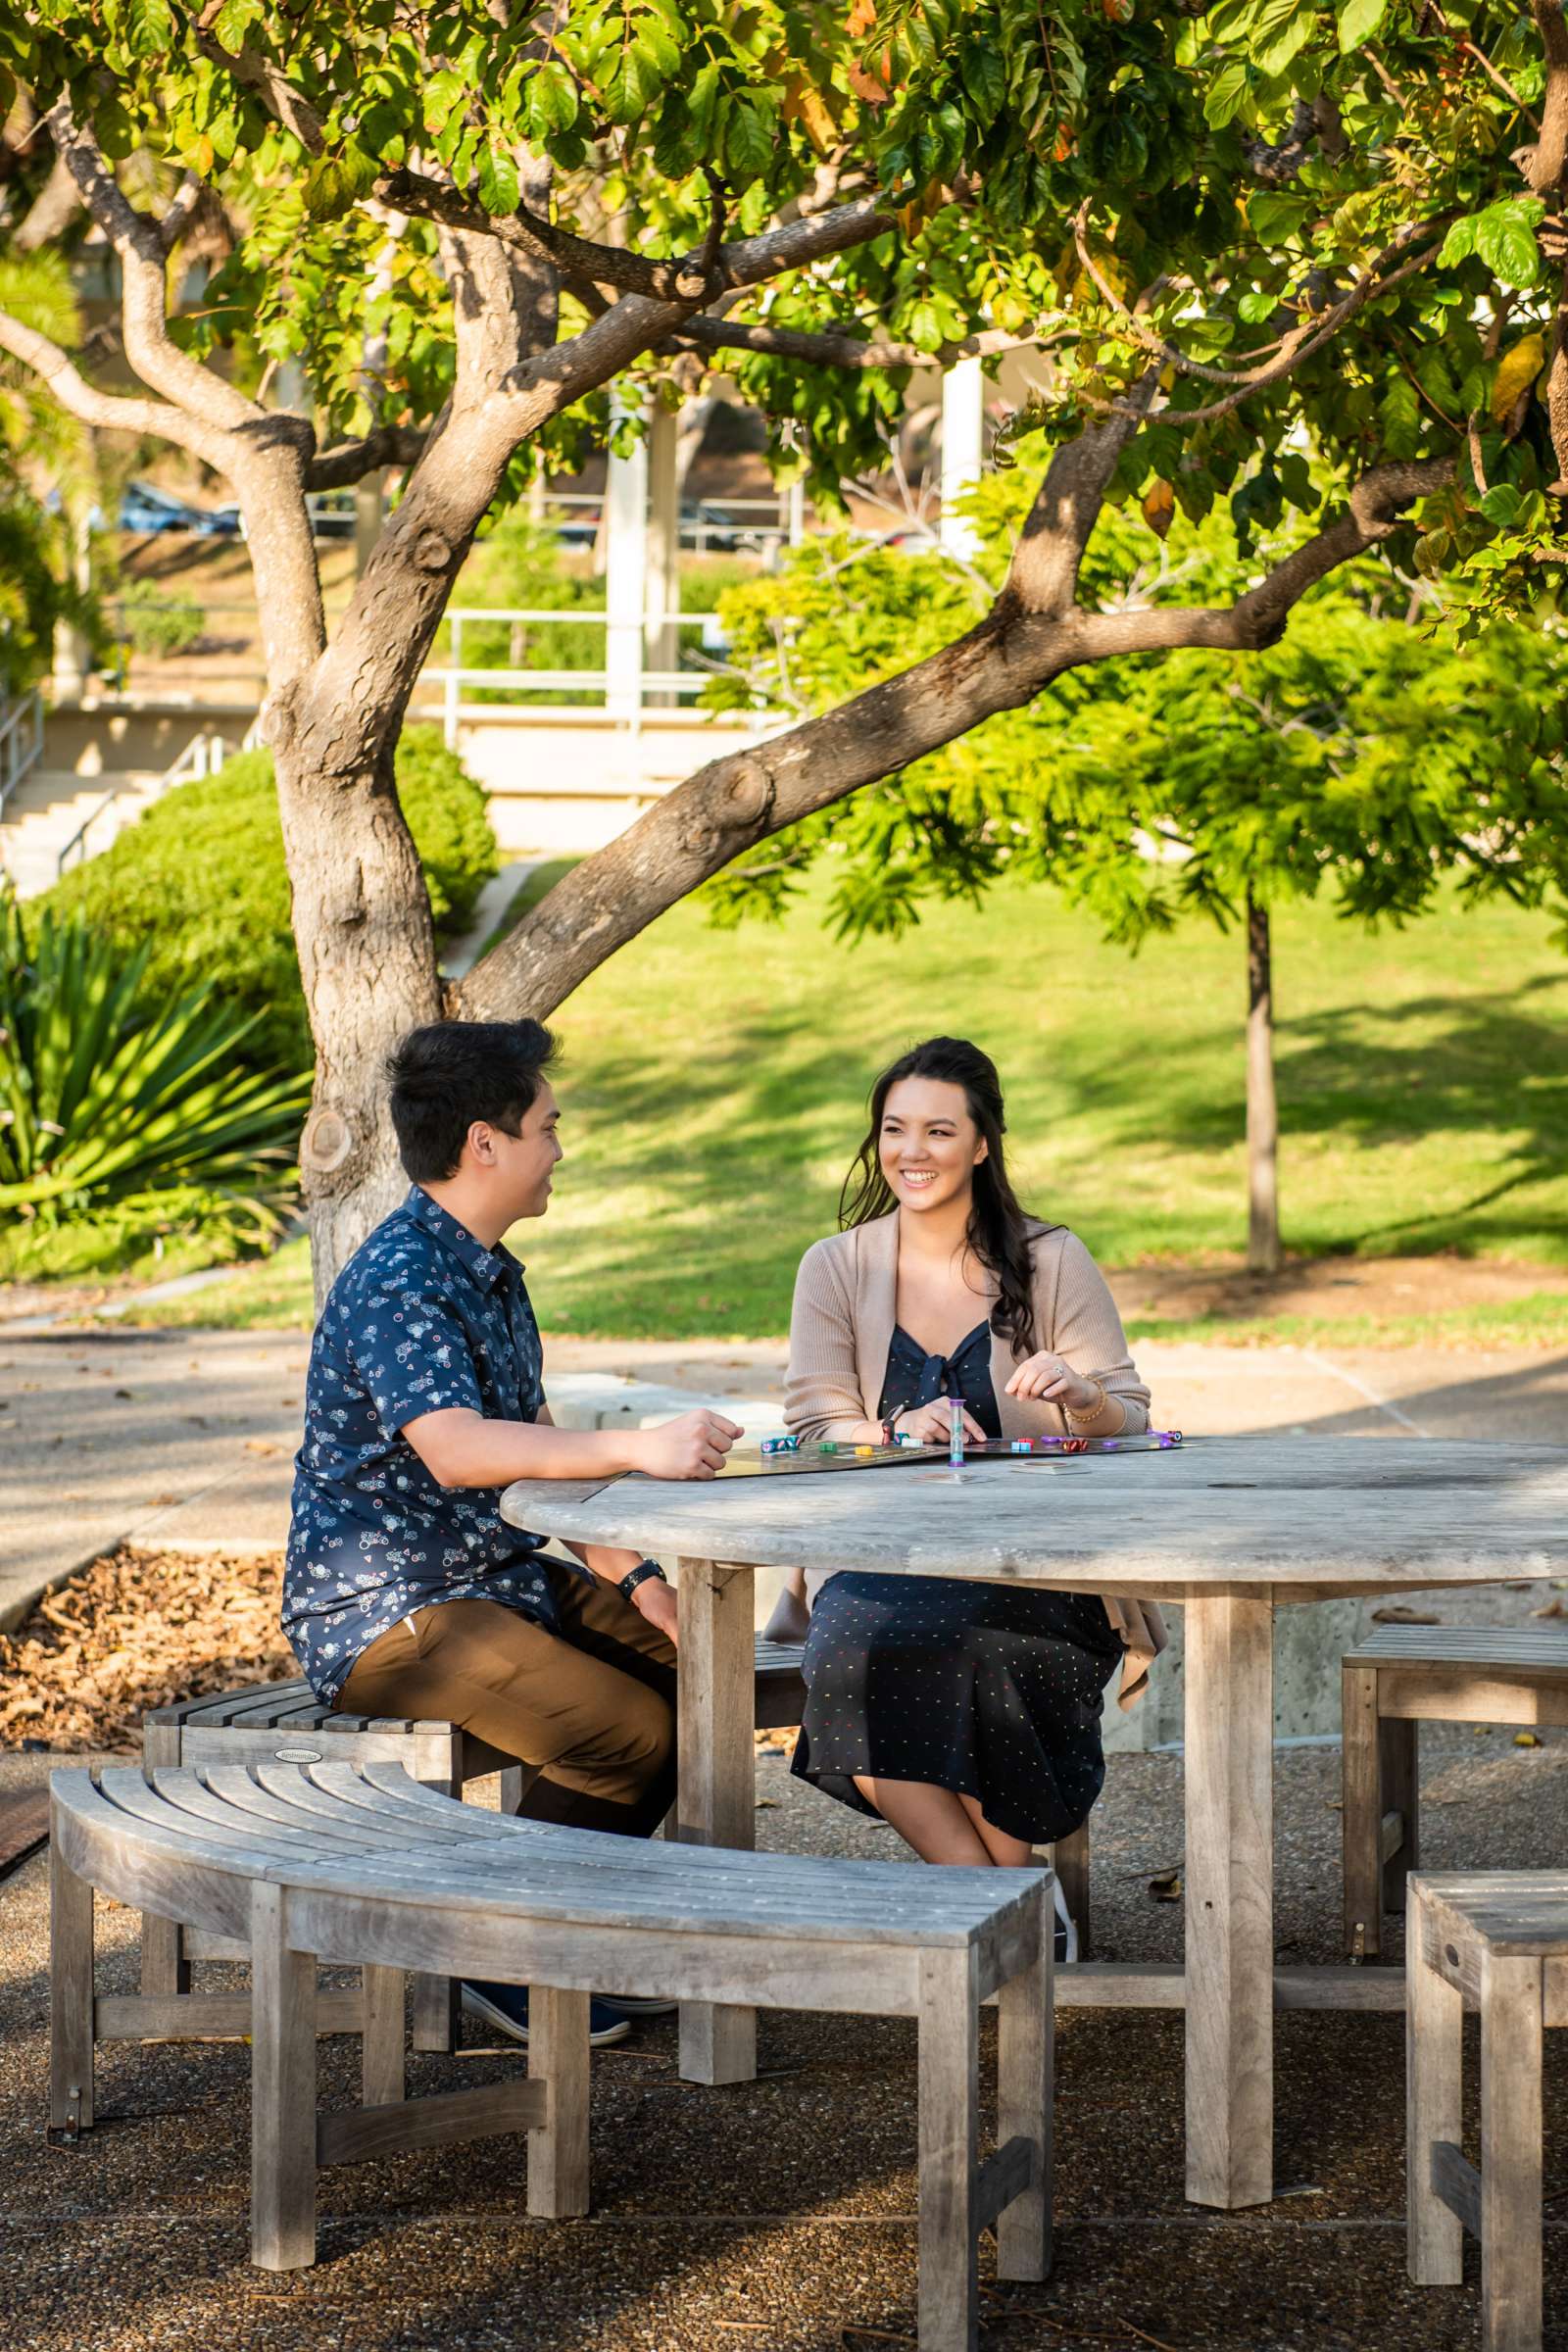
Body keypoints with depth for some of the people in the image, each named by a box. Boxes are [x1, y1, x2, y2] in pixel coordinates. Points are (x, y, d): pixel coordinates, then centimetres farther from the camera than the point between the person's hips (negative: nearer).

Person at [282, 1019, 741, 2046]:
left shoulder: (493, 1272, 14)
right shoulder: (397, 1281, -20)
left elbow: (539, 1455, 18)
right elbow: (456, 1450, -36)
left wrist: (637, 1578, 6)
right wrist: (639, 1448, -45)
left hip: (497, 1576, 10)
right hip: (385, 1609, -10)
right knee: (628, 1730, -23)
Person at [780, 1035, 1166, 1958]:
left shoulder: (1052, 1262, 7)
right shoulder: (837, 1270, 11)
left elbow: (1128, 1424, 5)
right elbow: (813, 1429, 1)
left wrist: (1079, 1394, -18)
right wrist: (902, 1431, -20)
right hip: (885, 1559, 2)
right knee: (850, 1651, -33)